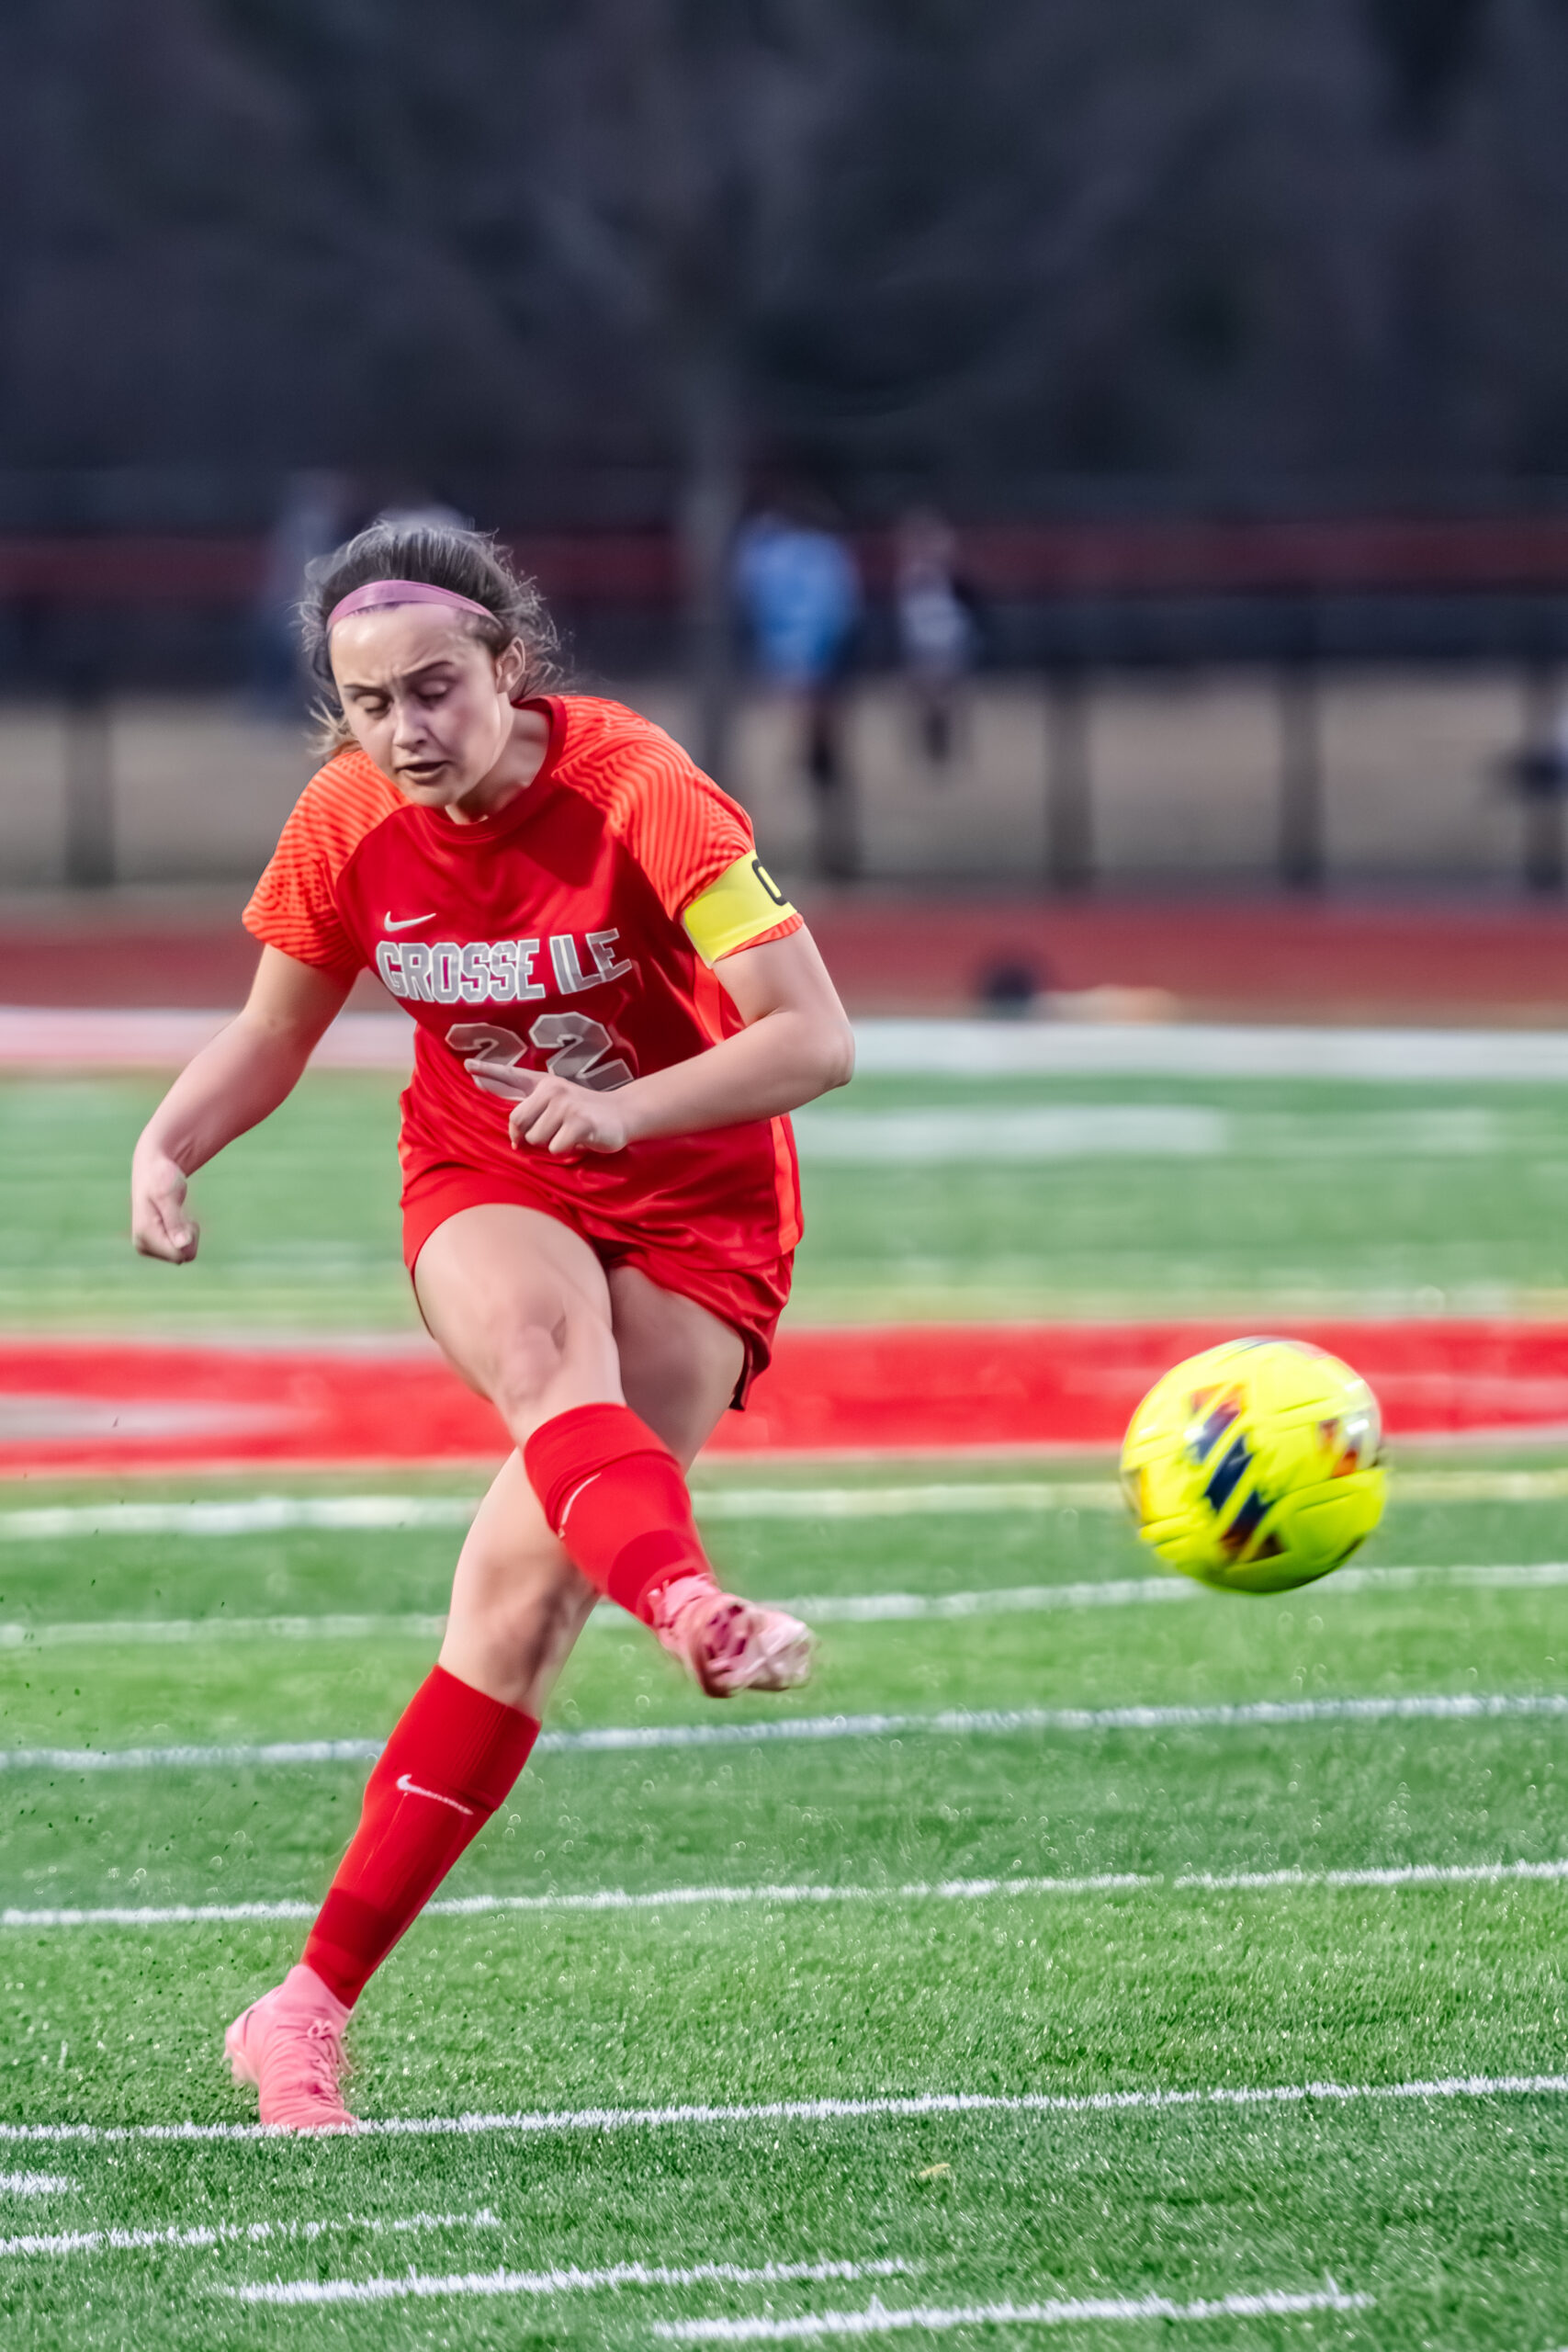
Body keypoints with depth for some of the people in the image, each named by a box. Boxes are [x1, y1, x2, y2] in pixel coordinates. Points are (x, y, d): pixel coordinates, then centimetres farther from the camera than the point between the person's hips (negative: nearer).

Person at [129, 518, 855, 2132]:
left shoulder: (636, 791, -20)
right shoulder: (350, 824, -7)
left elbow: (814, 1039, -23)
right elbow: (272, 1033, 9)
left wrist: (622, 1107, -38)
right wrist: (167, 1147, -10)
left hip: (691, 1205, -3)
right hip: (484, 1187, 3)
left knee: (523, 1593, -14)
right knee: (548, 1352, -37)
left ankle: (313, 2006, -9)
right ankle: (692, 1612, -68)